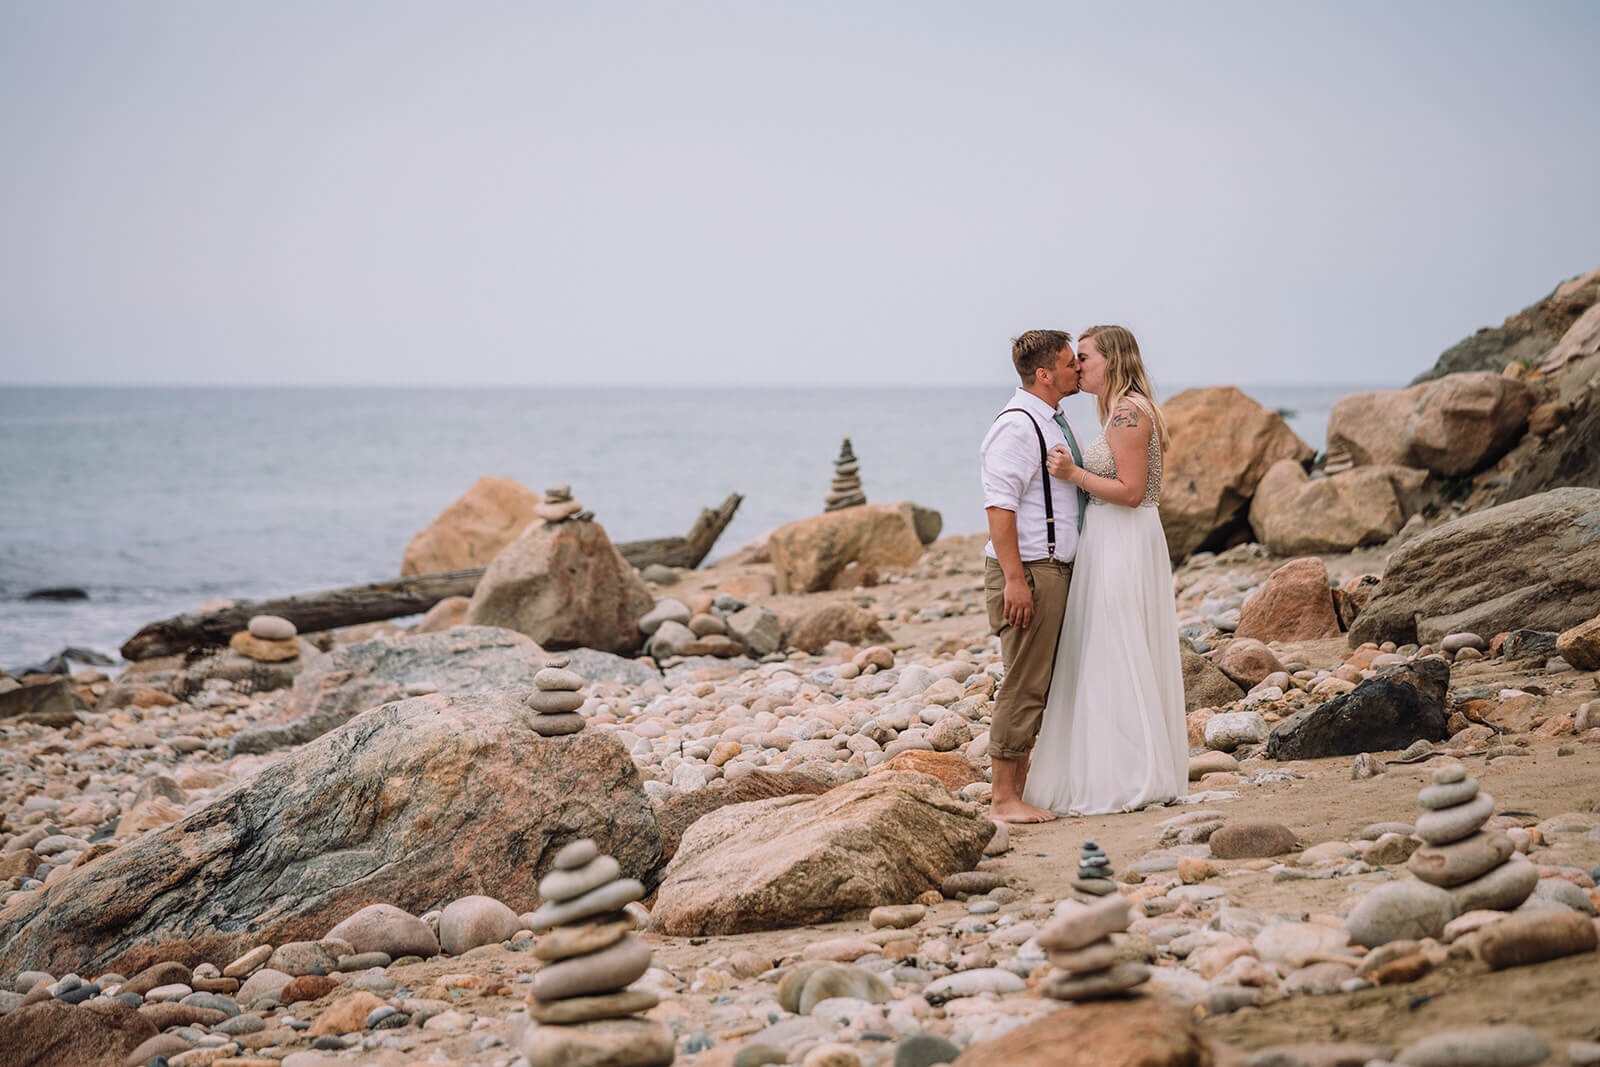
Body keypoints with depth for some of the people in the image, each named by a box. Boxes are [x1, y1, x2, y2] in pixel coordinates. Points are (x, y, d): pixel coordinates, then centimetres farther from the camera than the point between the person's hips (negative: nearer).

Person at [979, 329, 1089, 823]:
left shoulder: (1055, 424, 17)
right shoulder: (1017, 426, -14)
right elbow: (1000, 507, -20)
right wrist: (1015, 579, -24)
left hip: (1055, 567, 10)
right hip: (1026, 569, -10)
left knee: (1038, 685, 12)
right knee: (1024, 685, -8)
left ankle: (1019, 789, 19)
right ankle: (1003, 799, -3)